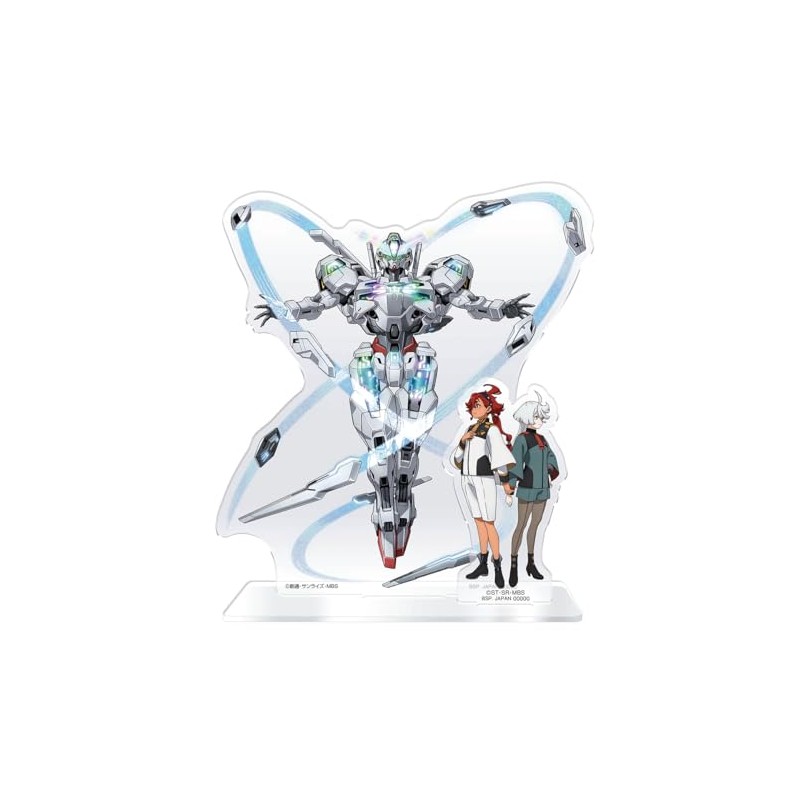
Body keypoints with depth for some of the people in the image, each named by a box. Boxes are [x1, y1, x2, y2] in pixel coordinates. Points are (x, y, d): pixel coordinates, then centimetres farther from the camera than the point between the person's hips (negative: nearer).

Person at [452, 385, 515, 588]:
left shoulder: (491, 429, -11)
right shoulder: (470, 429, 12)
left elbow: (499, 453, -22)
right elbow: (458, 456, 10)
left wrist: (505, 479, -27)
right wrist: (462, 441, -8)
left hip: (484, 480, -7)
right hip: (468, 480, 7)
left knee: (489, 523, -6)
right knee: (479, 522, 11)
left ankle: (497, 568, 2)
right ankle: (483, 565, 19)